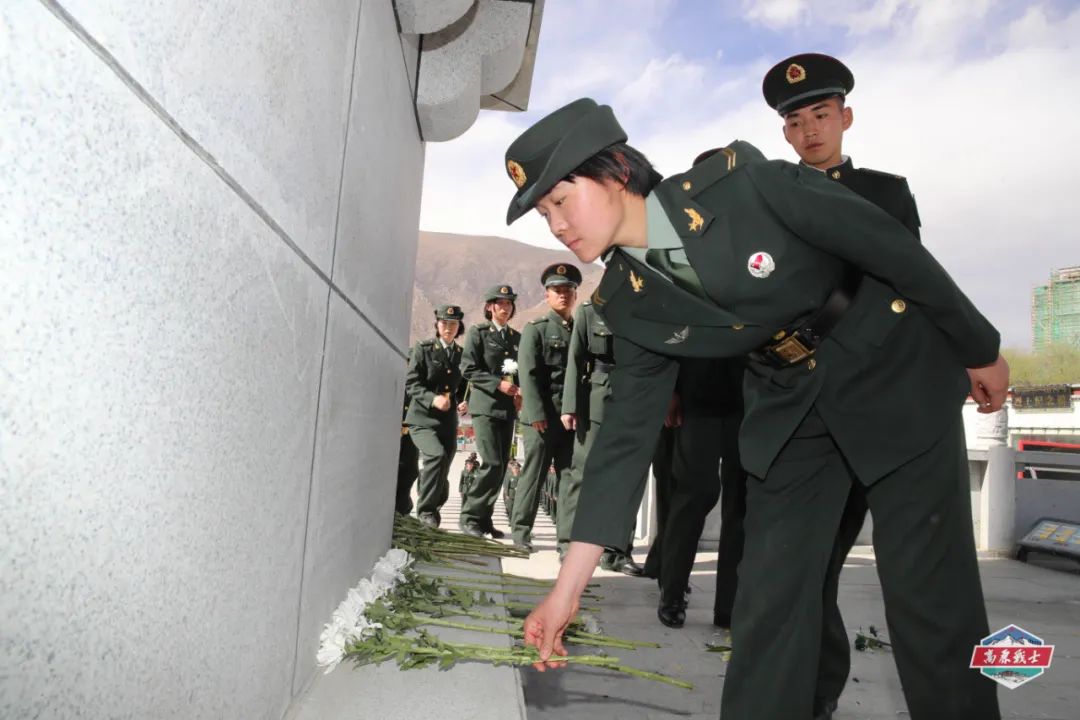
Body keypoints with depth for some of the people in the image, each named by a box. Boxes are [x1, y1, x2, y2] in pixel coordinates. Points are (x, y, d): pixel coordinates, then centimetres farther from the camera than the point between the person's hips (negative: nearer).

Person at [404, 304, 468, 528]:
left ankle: (432, 509, 29)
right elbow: (411, 383, -7)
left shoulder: (462, 354, 13)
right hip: (423, 419, -4)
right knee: (438, 454, -27)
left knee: (441, 475, 7)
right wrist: (433, 398, -23)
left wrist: (463, 402, -1)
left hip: (449, 423, 4)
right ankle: (426, 509, -12)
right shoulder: (422, 349, 1)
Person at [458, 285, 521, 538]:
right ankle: (470, 516, 1)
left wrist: (521, 393, -1)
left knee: (502, 465, 5)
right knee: (492, 464, -13)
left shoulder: (517, 337, 16)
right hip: (485, 406, -5)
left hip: (508, 409, 6)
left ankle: (484, 518, 15)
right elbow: (468, 369, -7)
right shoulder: (478, 332, 1)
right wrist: (498, 384, -16)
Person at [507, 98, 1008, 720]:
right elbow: (628, 431, -7)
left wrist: (980, 349, -3)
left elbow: (889, 244, -14)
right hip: (789, 406, 4)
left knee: (929, 592, -1)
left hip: (895, 373, -3)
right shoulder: (629, 302, -10)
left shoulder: (739, 183, -24)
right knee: (767, 601, 3)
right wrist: (569, 585, -9)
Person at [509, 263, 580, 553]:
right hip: (543, 416, -3)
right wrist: (537, 414, -15)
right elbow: (528, 374, -6)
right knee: (533, 474, 2)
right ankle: (520, 531, 13)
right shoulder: (535, 329, 3)